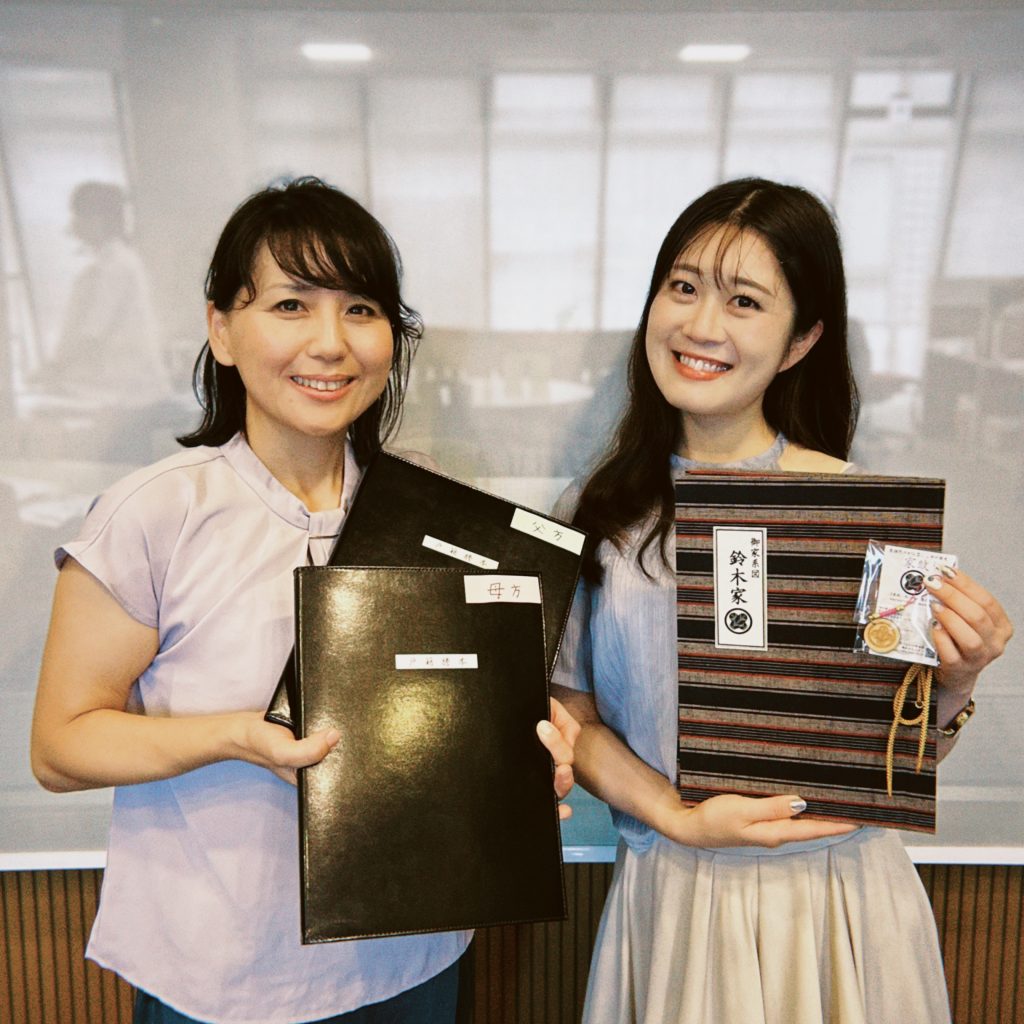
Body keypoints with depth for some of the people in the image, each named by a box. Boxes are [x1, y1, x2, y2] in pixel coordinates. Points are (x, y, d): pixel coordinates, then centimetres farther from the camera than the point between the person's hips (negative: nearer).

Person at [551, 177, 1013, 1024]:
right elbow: (574, 712, -1)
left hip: (840, 898, -1)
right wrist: (678, 818, -14)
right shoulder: (597, 516, -6)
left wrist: (955, 683, -21)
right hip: (672, 893, 1)